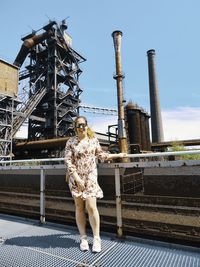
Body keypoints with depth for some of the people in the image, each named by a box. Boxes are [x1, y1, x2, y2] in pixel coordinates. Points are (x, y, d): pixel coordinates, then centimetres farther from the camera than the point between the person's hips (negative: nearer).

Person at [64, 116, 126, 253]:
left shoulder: (94, 139, 3)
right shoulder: (71, 141, -4)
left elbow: (100, 154, 15)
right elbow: (68, 160, -7)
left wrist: (117, 155, 17)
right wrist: (77, 178, -13)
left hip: (90, 177, 0)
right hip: (76, 178, 0)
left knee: (91, 206, -6)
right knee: (79, 208, 7)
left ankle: (96, 238, 11)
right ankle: (83, 238, 22)